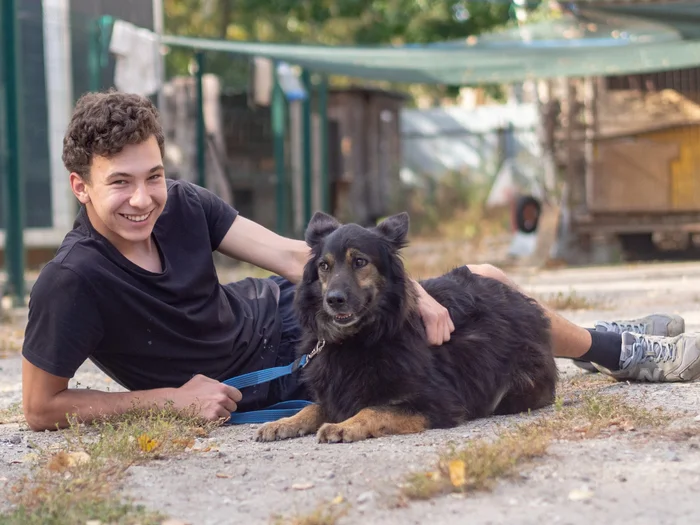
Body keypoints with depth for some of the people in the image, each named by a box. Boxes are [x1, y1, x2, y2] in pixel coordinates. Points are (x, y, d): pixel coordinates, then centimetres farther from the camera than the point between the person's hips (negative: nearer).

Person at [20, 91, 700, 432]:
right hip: (265, 372, -5)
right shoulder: (73, 282, -31)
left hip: (275, 308, 5)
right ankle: (628, 354, 26)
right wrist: (173, 397, -25)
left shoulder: (180, 204, -15)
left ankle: (611, 342, 40)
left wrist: (413, 295, -20)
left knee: (486, 280, 10)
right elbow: (40, 407, -24)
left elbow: (294, 255, -12)